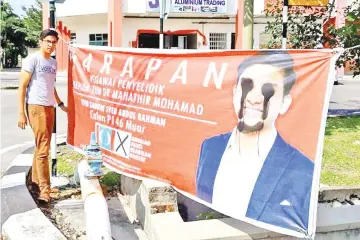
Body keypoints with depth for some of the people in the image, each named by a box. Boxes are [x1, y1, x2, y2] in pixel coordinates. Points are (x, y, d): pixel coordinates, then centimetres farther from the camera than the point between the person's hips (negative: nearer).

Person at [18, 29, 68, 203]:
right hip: (36, 107, -7)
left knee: (42, 148, 12)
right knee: (43, 149, -9)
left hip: (49, 108, 8)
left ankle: (36, 183, 24)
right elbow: (22, 86, -10)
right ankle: (44, 191, -4)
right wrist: (21, 113, -15)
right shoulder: (32, 59, -8)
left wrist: (60, 104, 24)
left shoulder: (53, 62, 15)